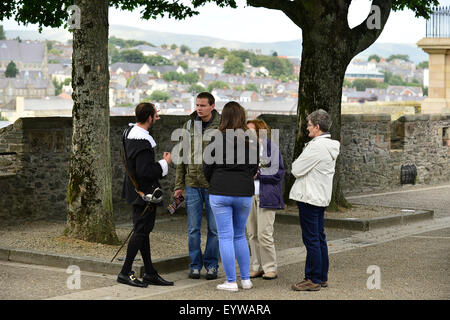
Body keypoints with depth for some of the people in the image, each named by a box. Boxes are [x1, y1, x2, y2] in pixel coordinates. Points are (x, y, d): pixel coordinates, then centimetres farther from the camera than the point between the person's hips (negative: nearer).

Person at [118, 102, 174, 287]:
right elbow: (145, 172, -26)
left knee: (143, 230, 12)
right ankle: (125, 272, 0)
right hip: (144, 193, -10)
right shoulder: (143, 143, -24)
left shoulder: (130, 131, 8)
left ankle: (150, 273, 19)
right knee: (140, 231, -4)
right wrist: (164, 163, -13)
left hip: (136, 191, 10)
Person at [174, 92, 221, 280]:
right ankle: (195, 265, 15)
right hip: (192, 184, 2)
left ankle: (211, 265, 15)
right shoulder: (189, 125, 7)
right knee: (193, 228, 5)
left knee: (214, 228, 4)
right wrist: (179, 185, 8)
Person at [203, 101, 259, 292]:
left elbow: (207, 169, -3)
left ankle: (231, 282, 3)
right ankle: (246, 279, 17)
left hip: (220, 192, -3)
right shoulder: (252, 140, -1)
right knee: (239, 236, 18)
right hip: (244, 193, 3)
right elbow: (254, 168, 7)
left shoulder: (217, 139, -8)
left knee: (225, 237, 3)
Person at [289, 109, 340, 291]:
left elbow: (296, 170, -17)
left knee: (311, 239, -5)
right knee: (319, 237, 15)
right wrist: (301, 167, 6)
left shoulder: (316, 147, -19)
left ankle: (313, 280, -1)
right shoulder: (330, 146, 12)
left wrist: (296, 165, 3)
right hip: (322, 198, 10)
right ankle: (322, 277, 21)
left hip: (309, 198, -10)